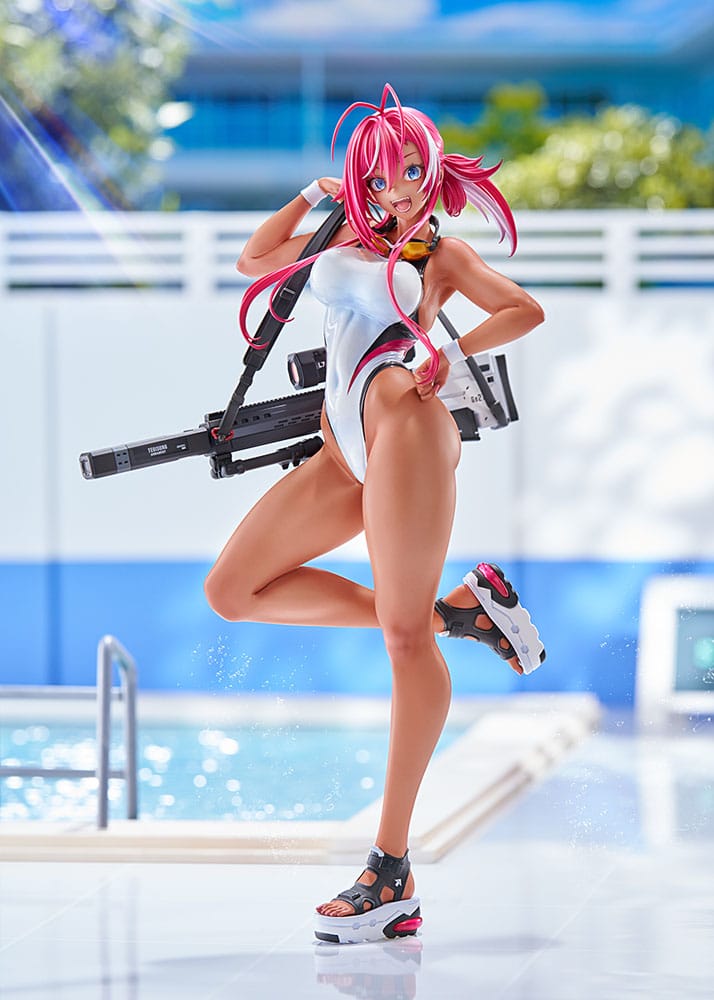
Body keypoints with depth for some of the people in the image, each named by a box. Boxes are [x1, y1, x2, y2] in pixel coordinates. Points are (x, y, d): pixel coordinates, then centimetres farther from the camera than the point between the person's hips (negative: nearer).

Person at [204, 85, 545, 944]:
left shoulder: (442, 253, 16)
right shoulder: (346, 240, 29)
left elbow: (526, 309, 4)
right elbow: (253, 260, 40)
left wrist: (456, 352, -7)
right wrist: (312, 196, 31)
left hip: (405, 421, -7)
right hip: (344, 449, 7)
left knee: (404, 636, -14)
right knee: (231, 591, 0)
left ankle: (392, 869, -18)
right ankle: (453, 610, 1)